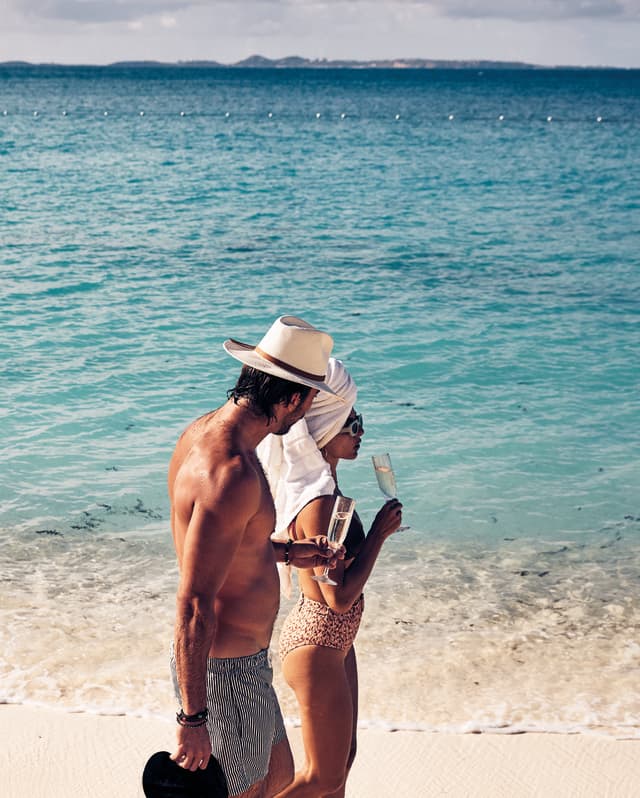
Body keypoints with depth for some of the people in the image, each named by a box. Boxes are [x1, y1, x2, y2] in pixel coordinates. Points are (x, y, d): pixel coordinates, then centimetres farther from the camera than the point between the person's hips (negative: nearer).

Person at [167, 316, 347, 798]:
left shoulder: (204, 433, 3)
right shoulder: (232, 472, -28)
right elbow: (193, 606, -29)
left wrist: (286, 553, 19)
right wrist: (193, 719, -25)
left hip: (242, 661, 10)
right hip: (226, 672, -10)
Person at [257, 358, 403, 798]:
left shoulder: (319, 484, 2)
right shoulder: (319, 503, -28)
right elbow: (339, 595, -27)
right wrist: (380, 533, -20)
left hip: (333, 639, 10)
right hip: (318, 647, -10)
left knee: (343, 757, 20)